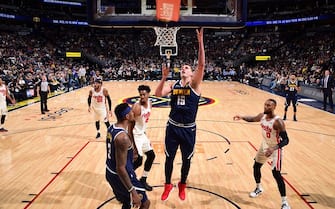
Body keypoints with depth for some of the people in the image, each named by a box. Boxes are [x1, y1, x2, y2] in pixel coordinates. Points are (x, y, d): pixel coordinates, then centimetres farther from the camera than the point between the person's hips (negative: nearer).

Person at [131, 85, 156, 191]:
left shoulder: (149, 103, 1)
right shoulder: (137, 107, -24)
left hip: (142, 134, 9)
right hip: (135, 135, -9)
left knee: (151, 155, 14)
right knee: (138, 160, -12)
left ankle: (143, 180, 27)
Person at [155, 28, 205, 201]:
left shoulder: (194, 85, -5)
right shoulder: (173, 85, 3)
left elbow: (201, 65, -19)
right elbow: (158, 94, -10)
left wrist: (200, 42, -26)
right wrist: (164, 77, -20)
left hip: (188, 129, -2)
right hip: (172, 127, 2)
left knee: (186, 159, 13)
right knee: (169, 158, 12)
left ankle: (182, 185, 36)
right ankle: (167, 185, 33)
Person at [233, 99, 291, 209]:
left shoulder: (278, 122, -30)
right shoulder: (262, 116, -9)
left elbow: (285, 140, -29)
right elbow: (252, 119, 13)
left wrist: (273, 149, -42)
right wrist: (242, 117, -6)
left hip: (275, 148, -7)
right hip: (264, 145, 8)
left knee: (276, 174, -13)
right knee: (256, 166, 18)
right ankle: (258, 188, 43)